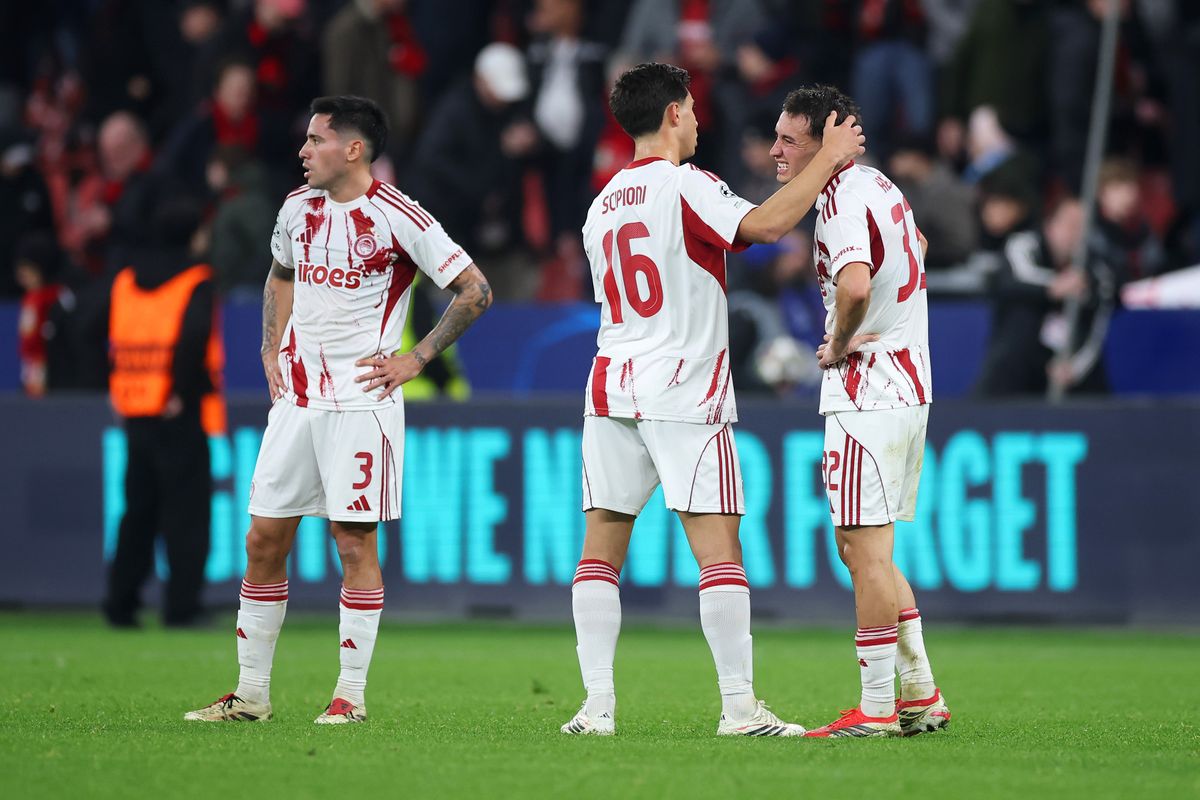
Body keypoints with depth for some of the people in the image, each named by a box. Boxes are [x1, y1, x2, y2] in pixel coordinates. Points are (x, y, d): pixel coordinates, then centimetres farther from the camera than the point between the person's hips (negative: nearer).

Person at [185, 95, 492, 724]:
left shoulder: (397, 218, -11)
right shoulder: (298, 207, 8)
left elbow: (475, 290, -7)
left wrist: (416, 358, -9)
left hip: (361, 397, -6)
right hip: (296, 397, 6)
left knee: (354, 539, -4)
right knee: (264, 538, 4)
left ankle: (352, 694, 4)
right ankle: (251, 692, 11)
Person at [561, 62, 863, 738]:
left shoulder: (602, 205, 16)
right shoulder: (684, 185, -7)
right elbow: (765, 225, -22)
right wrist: (829, 160, -13)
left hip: (613, 384, 6)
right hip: (685, 392, -6)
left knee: (601, 549, 6)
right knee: (719, 549, -5)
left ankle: (598, 703, 1)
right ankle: (740, 707, -8)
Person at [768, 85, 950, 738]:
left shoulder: (842, 198, -17)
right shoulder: (880, 186, 13)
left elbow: (855, 287, -35)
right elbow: (913, 249, 34)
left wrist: (837, 345, -16)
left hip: (867, 391, -10)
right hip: (908, 385, 10)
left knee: (866, 549, -6)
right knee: (859, 547, 16)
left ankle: (877, 708, -4)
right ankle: (921, 695, 17)